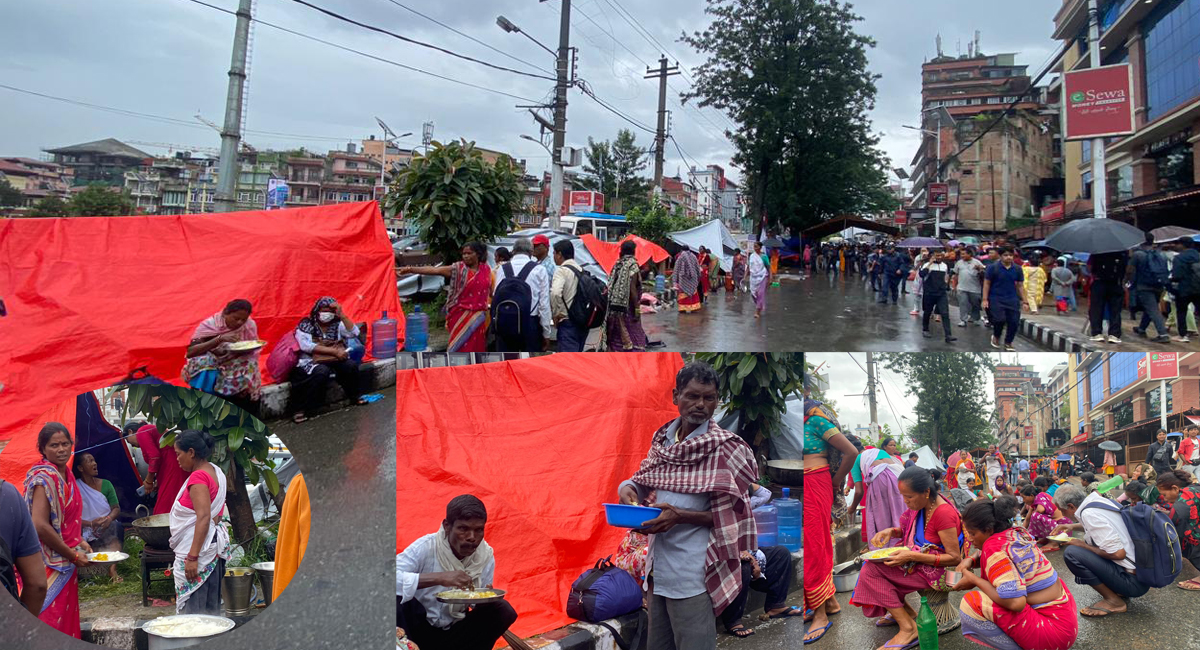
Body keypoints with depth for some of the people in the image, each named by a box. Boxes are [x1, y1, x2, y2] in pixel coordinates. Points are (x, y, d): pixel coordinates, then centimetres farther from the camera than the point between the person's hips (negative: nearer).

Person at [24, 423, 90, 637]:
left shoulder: (66, 475, 8)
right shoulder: (44, 478, -17)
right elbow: (40, 526, -25)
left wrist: (80, 541, 8)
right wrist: (73, 555, -16)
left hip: (66, 564, 8)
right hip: (51, 565, -8)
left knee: (67, 618, 15)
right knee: (52, 620, -1)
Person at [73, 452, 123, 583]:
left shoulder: (105, 484, 9)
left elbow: (116, 508, 6)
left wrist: (109, 518, -17)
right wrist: (91, 523, -22)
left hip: (107, 527, 3)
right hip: (87, 532, -2)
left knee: (116, 527, -32)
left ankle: (112, 568, -39)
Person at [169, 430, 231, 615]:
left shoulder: (198, 477, -15)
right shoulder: (215, 471, 13)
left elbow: (204, 517, -23)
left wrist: (192, 557, -24)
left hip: (199, 547, -10)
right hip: (216, 544, 10)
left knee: (192, 609, -4)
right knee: (211, 607, 14)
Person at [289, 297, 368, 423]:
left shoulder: (337, 324, 8)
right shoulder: (306, 325, -3)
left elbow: (354, 333, -6)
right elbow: (306, 346, -16)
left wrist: (341, 315, -13)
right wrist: (334, 351, -20)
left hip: (334, 361, 4)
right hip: (310, 362, -4)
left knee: (351, 366, -22)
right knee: (322, 372, -36)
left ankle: (356, 396, 6)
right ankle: (299, 409, -26)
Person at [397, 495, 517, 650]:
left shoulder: (486, 555, -8)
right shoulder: (426, 547, -20)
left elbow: (479, 604, 1)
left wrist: (485, 599, -24)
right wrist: (438, 578, -43)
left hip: (454, 632, 4)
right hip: (418, 628, -4)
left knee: (503, 611, -17)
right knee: (397, 597, -32)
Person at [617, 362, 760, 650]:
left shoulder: (724, 447, -9)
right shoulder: (662, 438, 8)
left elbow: (730, 515, -11)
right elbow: (644, 482, 17)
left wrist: (679, 516, -22)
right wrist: (628, 488, -7)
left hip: (694, 573, -6)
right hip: (658, 568, 6)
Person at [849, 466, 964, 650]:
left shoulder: (944, 514, -26)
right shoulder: (924, 504, -1)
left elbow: (955, 558, -23)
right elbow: (910, 531, 17)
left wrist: (912, 556, -29)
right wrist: (891, 531, -4)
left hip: (937, 571, -9)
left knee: (872, 571, -16)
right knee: (871, 564, 6)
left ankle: (908, 628, -10)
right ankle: (904, 611, 12)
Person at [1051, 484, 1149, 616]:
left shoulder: (1089, 514, -21)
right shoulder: (1099, 500, 6)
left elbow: (1118, 553, -24)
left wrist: (1082, 545, -12)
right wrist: (1073, 526, 18)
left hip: (1134, 582, -10)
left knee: (1071, 553, -19)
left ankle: (1113, 602, -6)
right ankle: (1118, 591, 15)